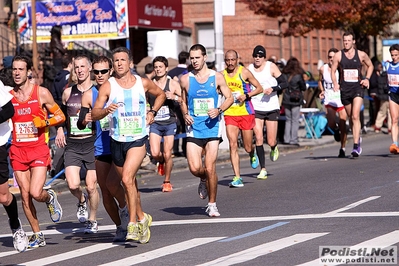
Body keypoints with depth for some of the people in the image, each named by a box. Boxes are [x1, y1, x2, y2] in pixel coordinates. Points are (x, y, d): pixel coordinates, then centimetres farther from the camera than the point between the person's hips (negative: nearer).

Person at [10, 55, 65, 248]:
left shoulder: (42, 93, -2)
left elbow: (60, 116, 3)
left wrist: (45, 122, -15)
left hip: (39, 150, -3)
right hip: (18, 151, 3)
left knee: (36, 193, -16)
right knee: (25, 196, 3)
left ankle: (50, 198, 20)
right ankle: (37, 235, 16)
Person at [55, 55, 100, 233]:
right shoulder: (68, 92, 9)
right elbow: (62, 113, 24)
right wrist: (60, 131, 10)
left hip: (92, 144, -2)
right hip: (72, 146, 2)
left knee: (91, 186, -1)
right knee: (73, 185, -11)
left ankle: (92, 220, 19)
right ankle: (82, 201, 23)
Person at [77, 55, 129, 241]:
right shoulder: (89, 95, 2)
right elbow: (80, 124, -1)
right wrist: (84, 121, -22)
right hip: (101, 149, 3)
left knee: (112, 183, -20)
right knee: (105, 192, 5)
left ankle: (124, 207, 10)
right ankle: (121, 227, 22)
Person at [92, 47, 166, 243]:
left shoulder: (143, 83, 0)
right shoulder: (108, 86, -3)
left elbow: (161, 95, 21)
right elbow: (94, 114, -9)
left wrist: (152, 112, 7)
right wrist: (106, 110, -30)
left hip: (138, 140, -2)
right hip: (117, 141, 2)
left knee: (127, 179, -21)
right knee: (130, 183, 14)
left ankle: (133, 224, -16)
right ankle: (142, 218, 34)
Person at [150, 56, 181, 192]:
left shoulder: (173, 84, 0)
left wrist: (175, 97, -20)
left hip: (170, 123, -1)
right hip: (155, 123, 1)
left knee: (167, 155, -3)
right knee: (155, 153, -12)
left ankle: (167, 182, 17)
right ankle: (161, 162, 25)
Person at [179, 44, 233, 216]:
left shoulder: (217, 77, 0)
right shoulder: (185, 79, 5)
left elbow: (229, 98, 6)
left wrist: (219, 110, -13)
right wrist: (185, 114, -2)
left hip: (212, 127, -2)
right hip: (194, 129, 2)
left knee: (210, 168, -7)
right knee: (194, 168, -11)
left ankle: (212, 205, 9)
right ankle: (203, 180, 27)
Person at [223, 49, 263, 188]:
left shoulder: (244, 72, -5)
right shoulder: (222, 75, 3)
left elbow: (259, 88, 0)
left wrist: (246, 96, -15)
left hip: (246, 113, -2)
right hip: (230, 114, 2)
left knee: (248, 147, 5)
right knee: (233, 145, -11)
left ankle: (253, 154, 43)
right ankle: (237, 178, -10)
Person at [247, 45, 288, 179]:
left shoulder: (271, 66, -4)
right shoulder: (249, 69, 3)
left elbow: (284, 83, -4)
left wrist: (272, 89, -20)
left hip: (272, 108, -1)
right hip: (255, 108, 1)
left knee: (271, 142, 0)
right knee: (258, 138, -11)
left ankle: (274, 148, 38)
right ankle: (263, 169, -3)